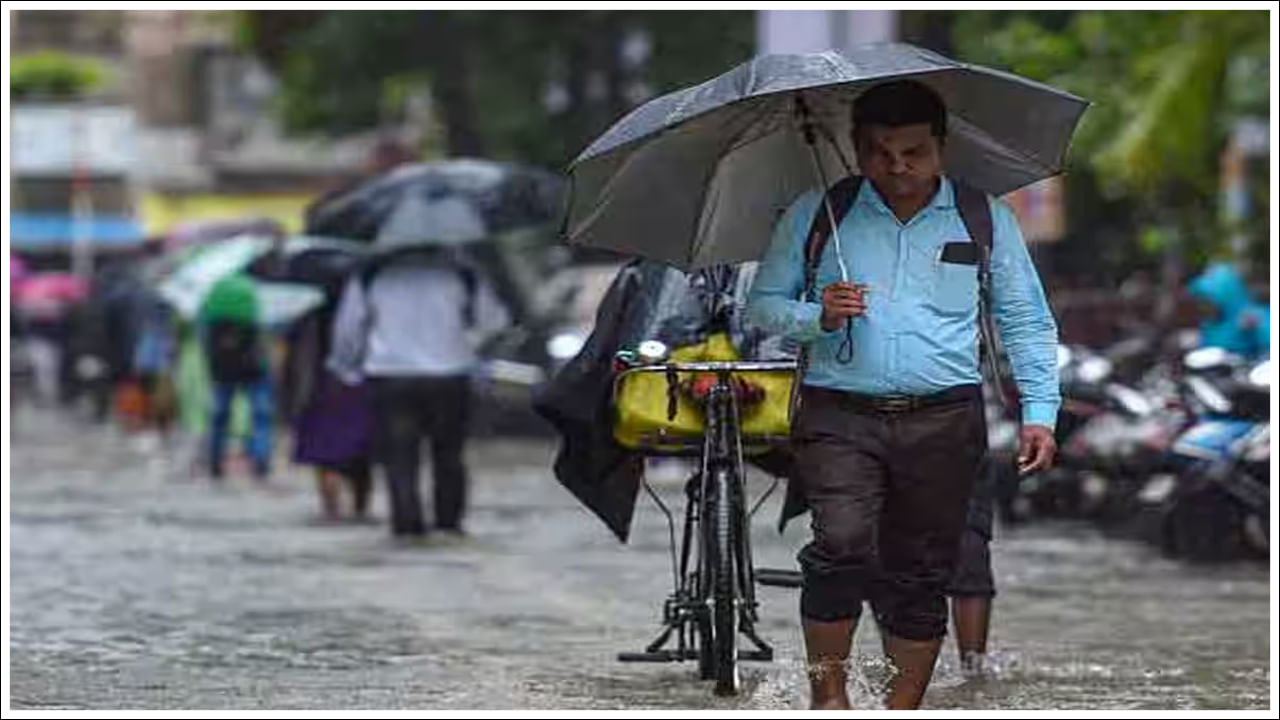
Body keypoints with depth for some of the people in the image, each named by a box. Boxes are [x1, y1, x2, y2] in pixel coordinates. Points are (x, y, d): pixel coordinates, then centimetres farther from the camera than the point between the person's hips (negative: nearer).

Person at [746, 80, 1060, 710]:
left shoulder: (985, 219, 10)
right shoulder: (817, 214, 7)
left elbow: (1026, 321, 14)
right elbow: (764, 304, 12)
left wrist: (1040, 412, 4)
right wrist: (818, 317, -9)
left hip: (943, 421, 1)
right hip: (840, 416, -1)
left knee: (922, 570, 3)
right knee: (843, 544, -21)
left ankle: (904, 710, 13)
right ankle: (827, 691, -8)